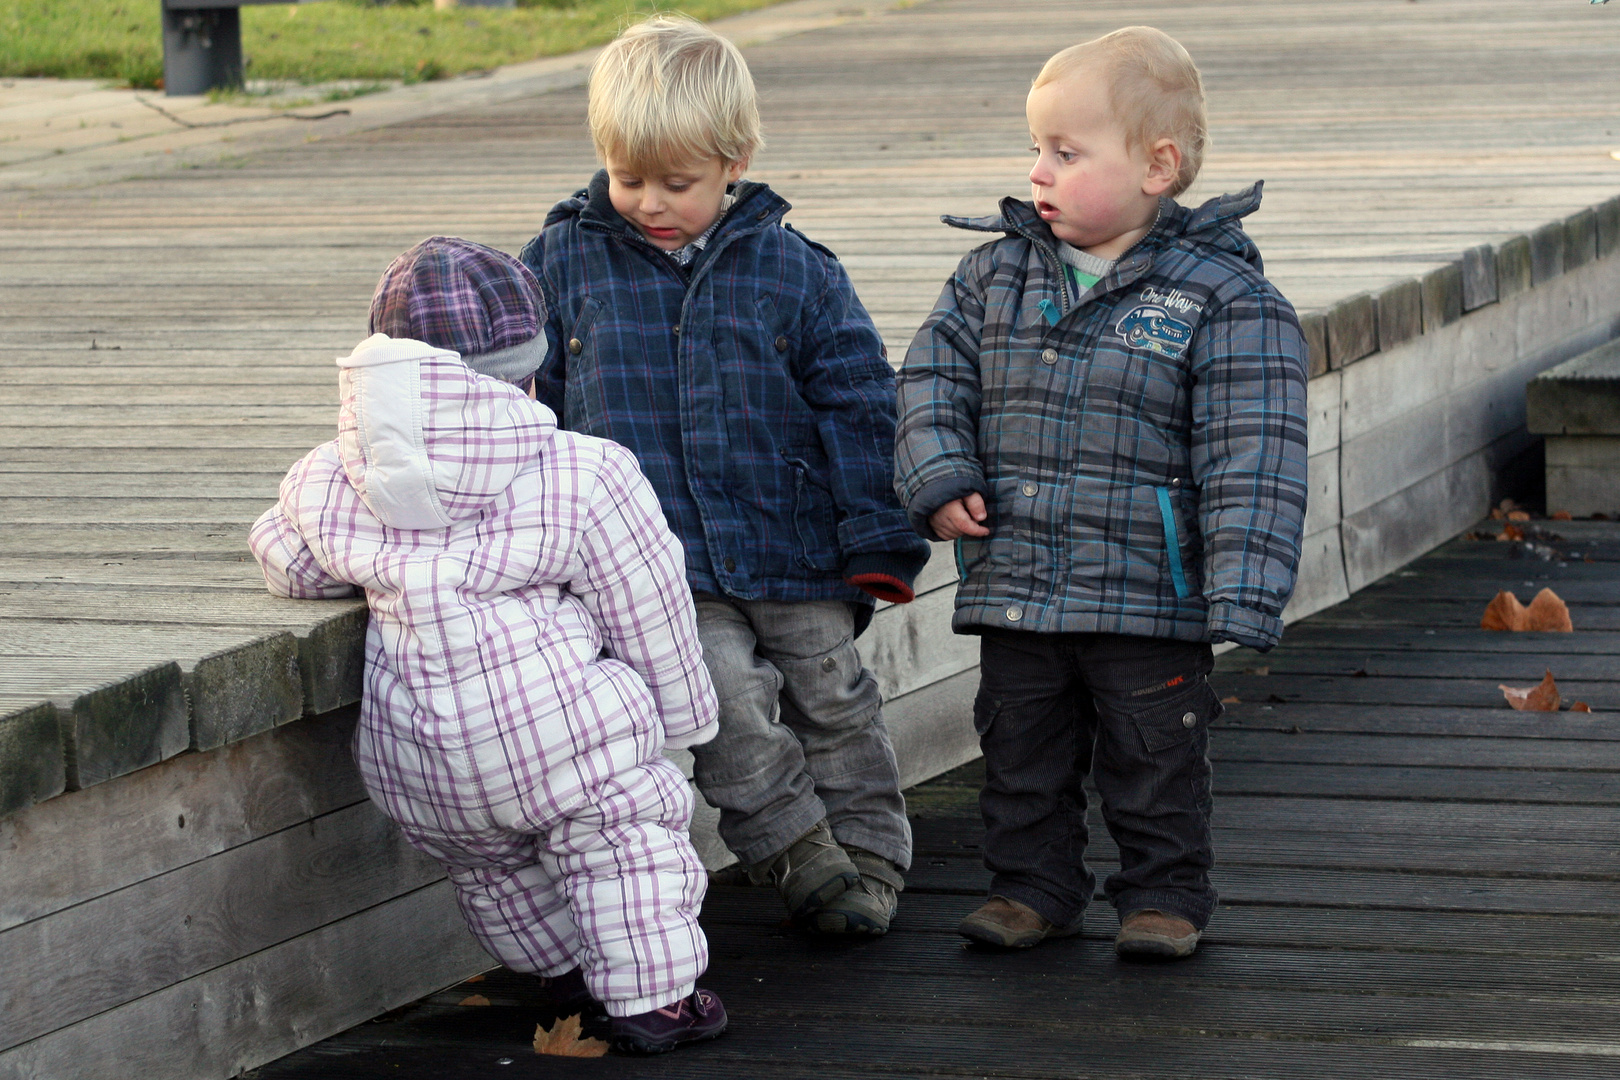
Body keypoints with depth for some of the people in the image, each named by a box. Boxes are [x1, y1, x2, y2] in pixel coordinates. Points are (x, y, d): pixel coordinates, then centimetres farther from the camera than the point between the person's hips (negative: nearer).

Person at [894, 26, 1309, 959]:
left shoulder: (1221, 298, -10)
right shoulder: (994, 276, 4)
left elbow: (1250, 458, -13)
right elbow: (936, 378, 11)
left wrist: (1241, 597, -19)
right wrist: (940, 479, -7)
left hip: (1150, 598, -4)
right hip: (1013, 591, 4)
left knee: (1155, 761, 7)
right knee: (1023, 753, 14)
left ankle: (1166, 898, 23)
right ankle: (1033, 888, 29)